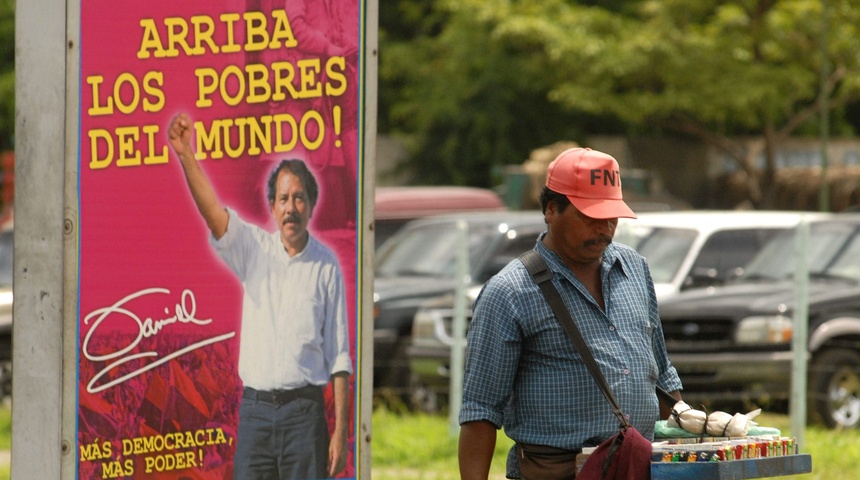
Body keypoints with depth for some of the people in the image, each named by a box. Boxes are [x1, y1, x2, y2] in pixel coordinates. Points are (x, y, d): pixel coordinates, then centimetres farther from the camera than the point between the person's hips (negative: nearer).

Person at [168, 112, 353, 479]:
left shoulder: (327, 266, 2)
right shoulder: (254, 249, 8)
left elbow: (339, 356, 1)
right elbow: (212, 211, -9)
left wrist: (340, 431, -4)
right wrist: (186, 156, -25)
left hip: (304, 411, -2)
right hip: (255, 408, 2)